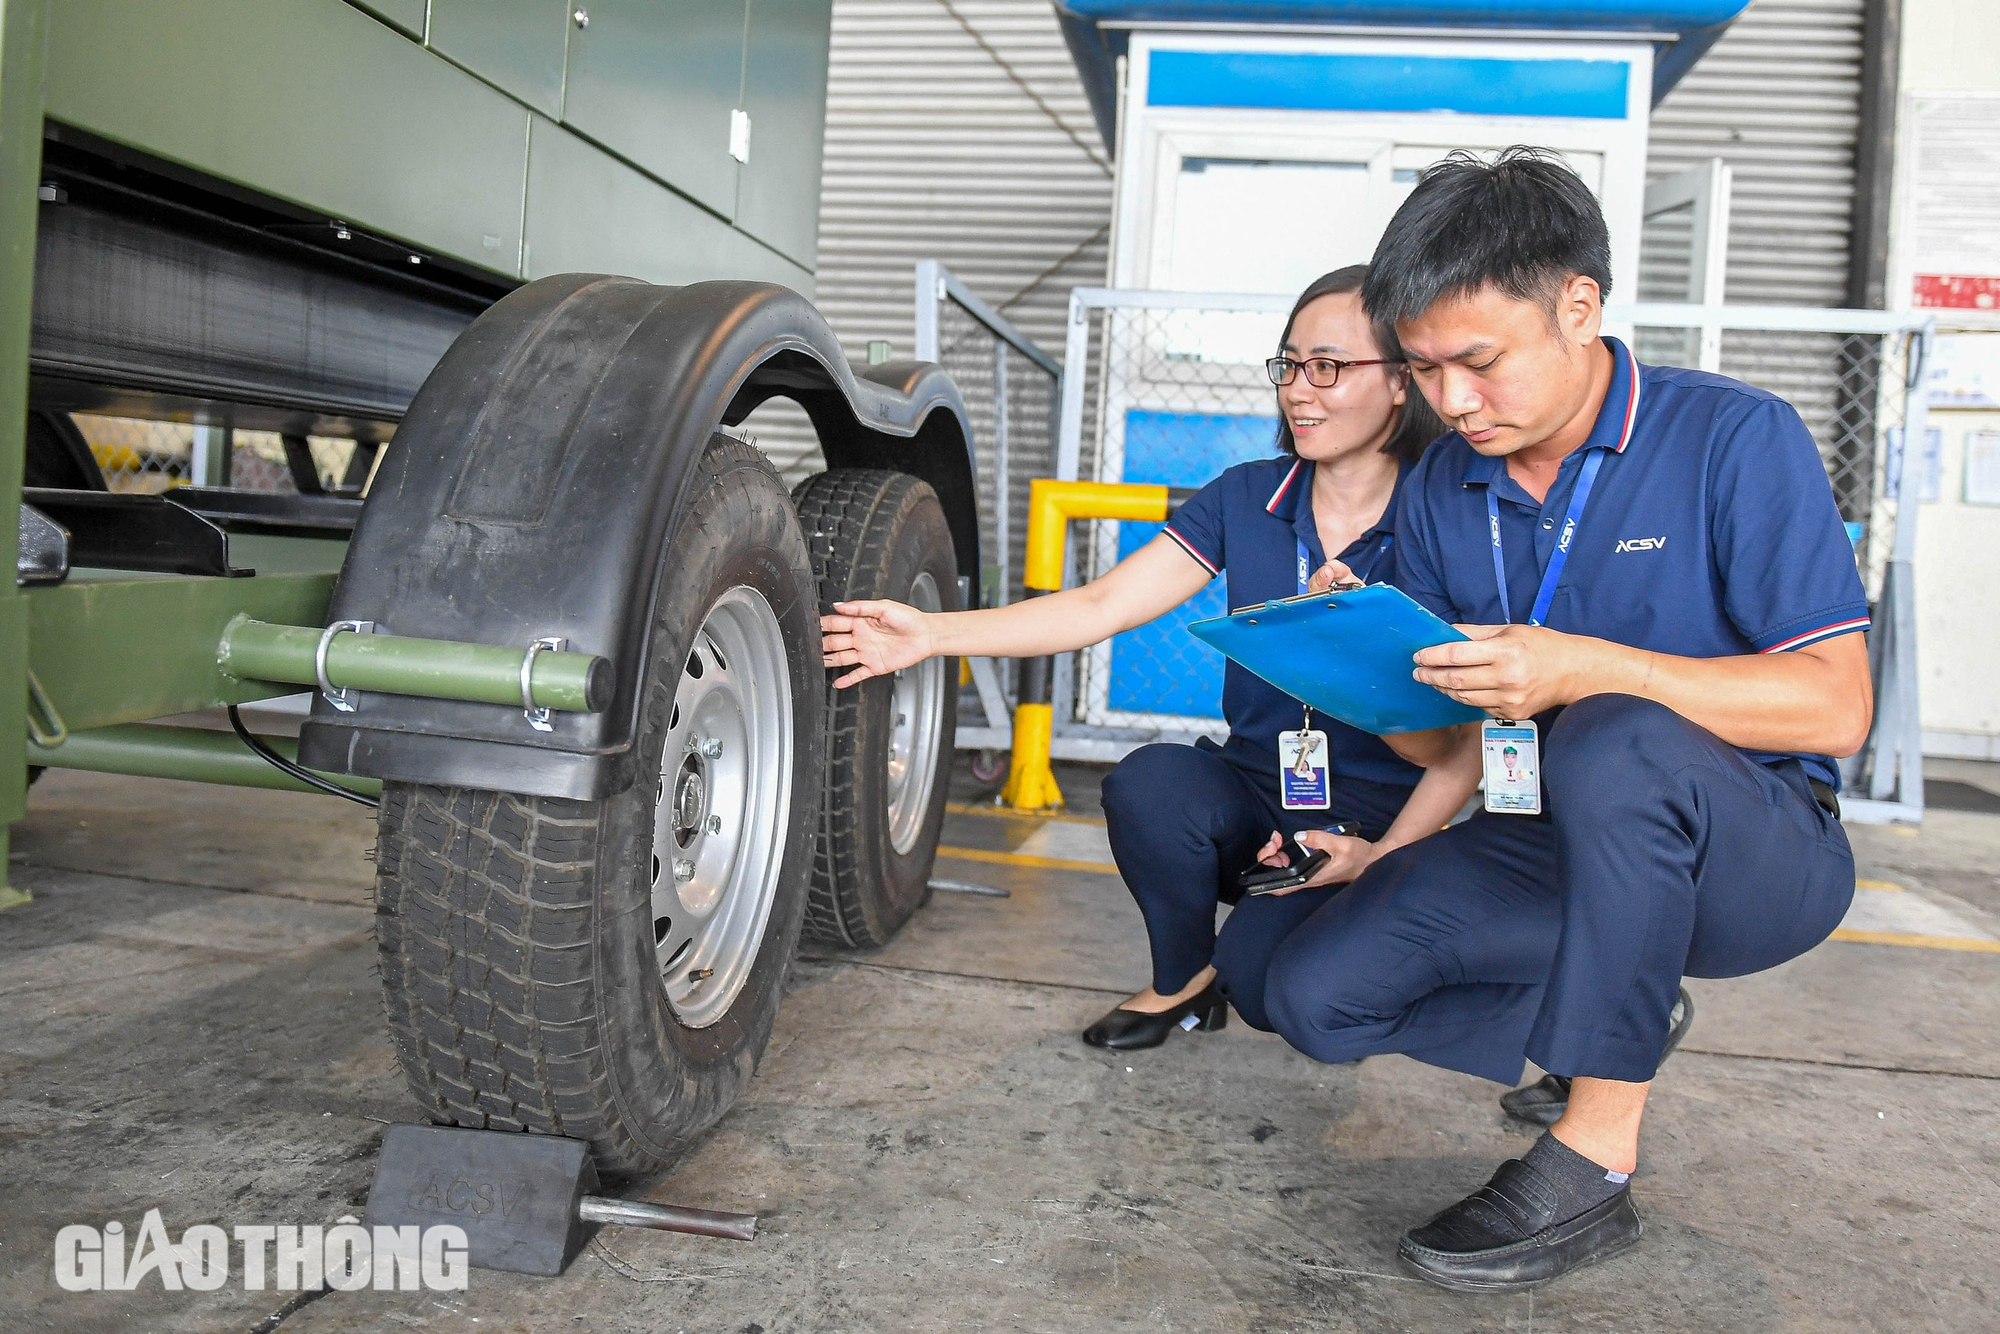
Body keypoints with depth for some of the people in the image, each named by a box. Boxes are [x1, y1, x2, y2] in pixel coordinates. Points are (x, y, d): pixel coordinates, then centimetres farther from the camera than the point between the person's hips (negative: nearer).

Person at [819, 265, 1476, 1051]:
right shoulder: (1246, 499, 2)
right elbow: (1100, 607, -5)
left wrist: (1386, 857, -20)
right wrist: (932, 633, -15)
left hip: (1378, 817, -3)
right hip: (1255, 791, 3)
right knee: (1147, 783, -30)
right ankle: (1180, 983, -2)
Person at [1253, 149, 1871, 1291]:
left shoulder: (1735, 439, -13)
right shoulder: (1441, 491, 3)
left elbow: (1836, 707, -20)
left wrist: (1584, 668, -32)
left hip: (1759, 854, -5)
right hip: (1547, 845, 6)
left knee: (1615, 745, -39)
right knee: (1315, 993, -10)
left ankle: (1596, 1162, -24)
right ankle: (1624, 1015, 11)